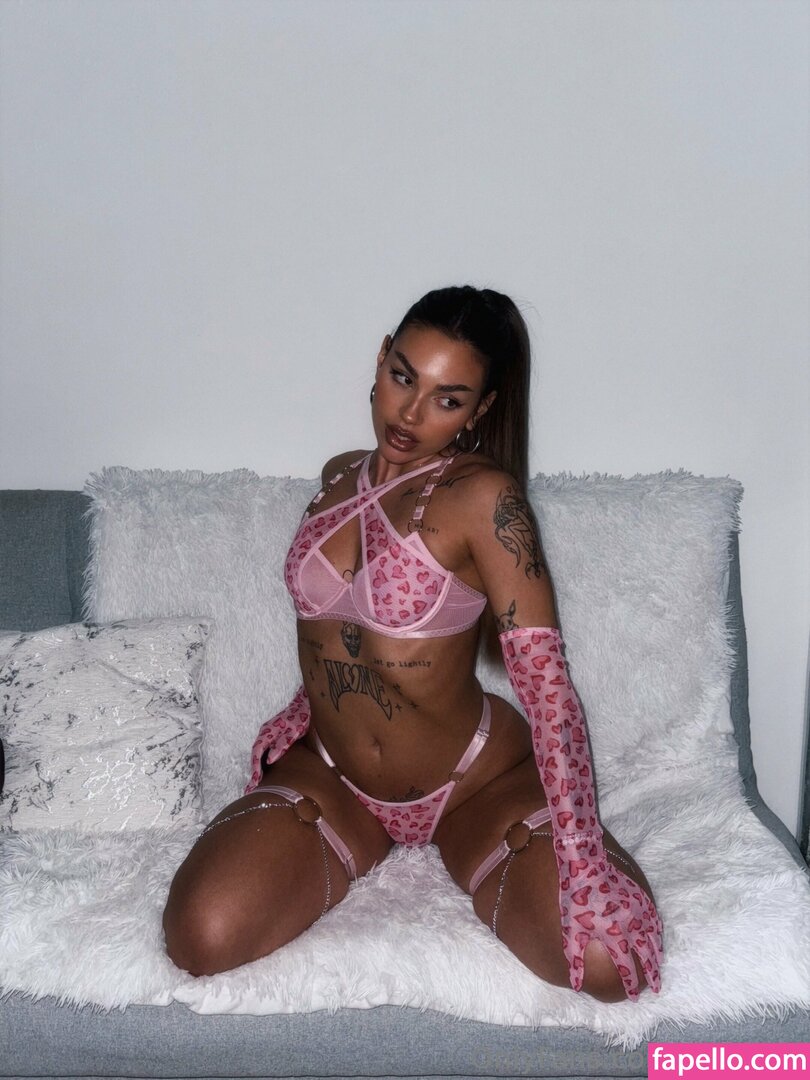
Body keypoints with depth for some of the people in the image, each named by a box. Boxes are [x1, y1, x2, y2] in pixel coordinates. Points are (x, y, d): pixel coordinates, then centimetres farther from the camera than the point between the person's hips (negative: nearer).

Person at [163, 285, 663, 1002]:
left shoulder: (483, 496, -18)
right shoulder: (340, 477, 2)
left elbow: (545, 675, -25)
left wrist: (580, 854, -31)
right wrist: (306, 713, 11)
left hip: (478, 779, -3)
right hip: (331, 773, 4)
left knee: (609, 961, -24)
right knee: (201, 938, -21)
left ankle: (456, 851, 8)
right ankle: (363, 847, 11)